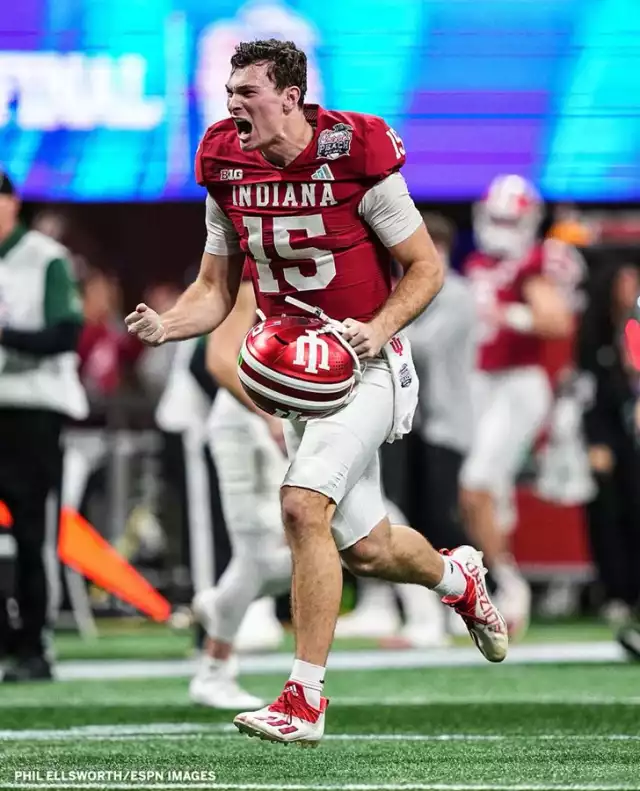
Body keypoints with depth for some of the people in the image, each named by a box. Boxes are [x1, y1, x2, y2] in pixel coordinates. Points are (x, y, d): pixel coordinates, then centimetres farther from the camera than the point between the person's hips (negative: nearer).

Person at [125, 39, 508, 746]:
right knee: (362, 547, 12)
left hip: (364, 364, -6)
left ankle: (305, 700, -18)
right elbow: (216, 289, 7)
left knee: (304, 505, -24)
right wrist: (166, 325, -14)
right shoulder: (228, 169, -1)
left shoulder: (354, 156, -16)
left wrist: (378, 330, -24)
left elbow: (425, 268, -8)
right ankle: (458, 577, 47)